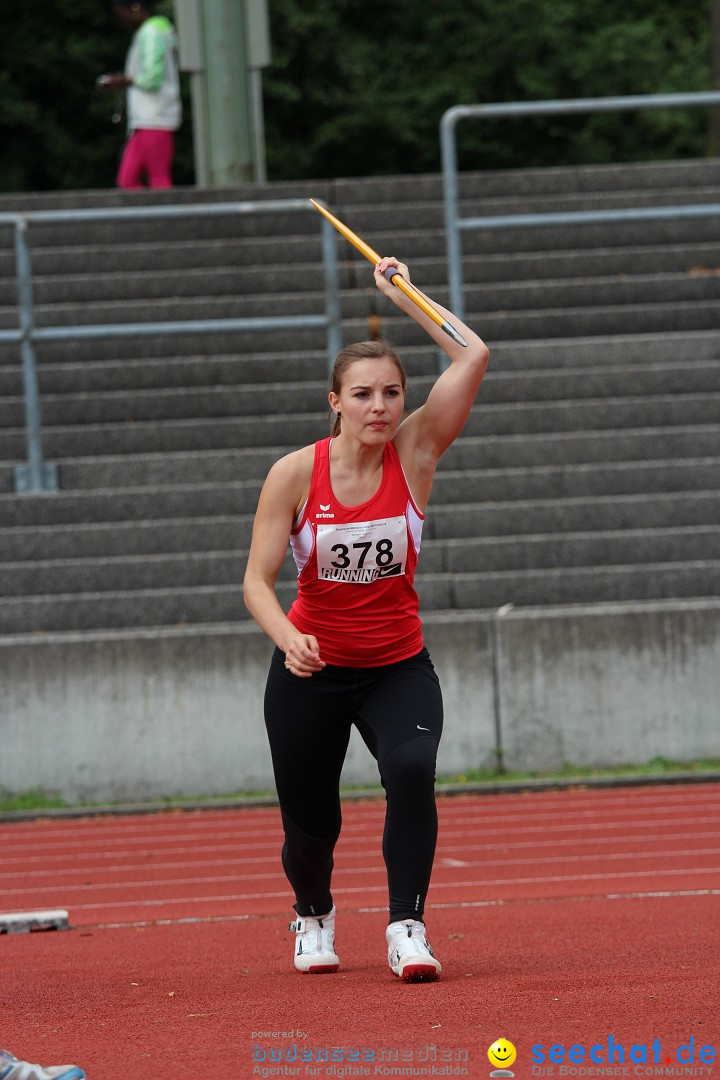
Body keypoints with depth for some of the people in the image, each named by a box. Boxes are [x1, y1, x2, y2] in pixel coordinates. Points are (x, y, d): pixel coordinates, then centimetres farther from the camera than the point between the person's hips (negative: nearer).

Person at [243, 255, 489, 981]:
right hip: (312, 668, 0)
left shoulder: (415, 452, -8)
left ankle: (407, 929, -22)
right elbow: (258, 580, -13)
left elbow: (473, 357, -16)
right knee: (309, 822, 8)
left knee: (411, 771, -29)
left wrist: (402, 294, -11)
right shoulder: (295, 474, -12)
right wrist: (288, 639, -32)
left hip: (397, 665, 0)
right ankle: (313, 915, 42)